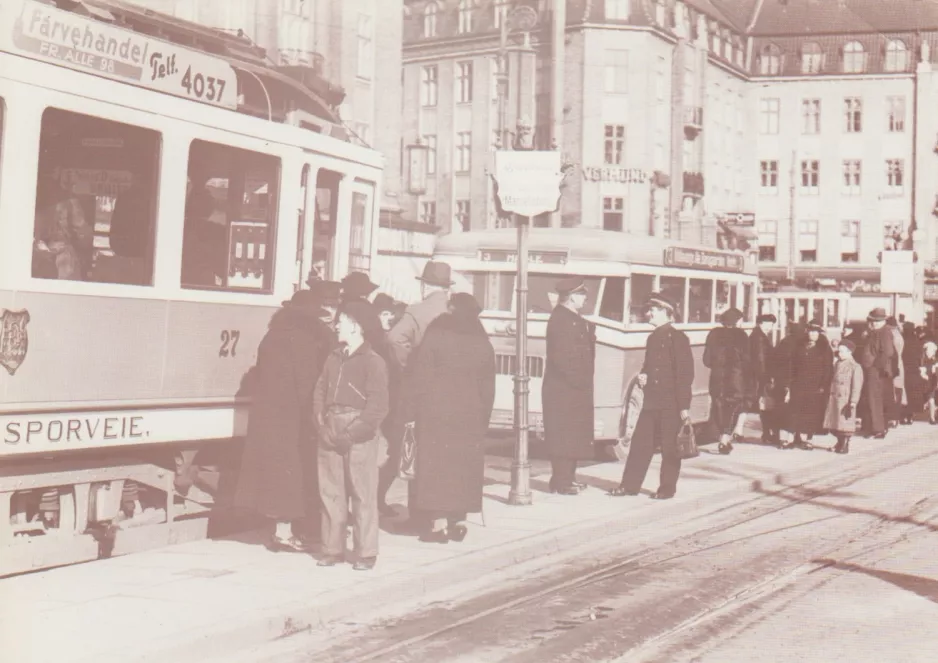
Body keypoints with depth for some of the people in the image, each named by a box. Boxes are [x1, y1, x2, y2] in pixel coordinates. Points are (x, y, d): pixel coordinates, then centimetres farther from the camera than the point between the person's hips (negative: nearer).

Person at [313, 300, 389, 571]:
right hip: (330, 434, 6)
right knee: (330, 492, 8)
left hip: (360, 435, -6)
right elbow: (319, 394, 14)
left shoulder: (373, 361, -5)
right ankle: (332, 549, 17)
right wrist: (322, 424, -1)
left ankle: (365, 553, 4)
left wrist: (352, 433, -13)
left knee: (363, 494, -2)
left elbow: (377, 406, -10)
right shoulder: (333, 359, 14)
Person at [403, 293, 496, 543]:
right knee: (465, 466, 11)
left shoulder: (434, 337, -7)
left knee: (436, 465, 0)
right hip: (471, 416, 4)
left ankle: (440, 523, -4)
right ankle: (459, 522, 13)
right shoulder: (483, 344, 7)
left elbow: (419, 379, -9)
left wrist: (411, 412, -6)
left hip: (436, 413, -4)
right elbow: (488, 388, 11)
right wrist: (483, 419, 17)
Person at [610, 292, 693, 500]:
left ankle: (667, 488, 11)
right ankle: (630, 485, 11)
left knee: (669, 446, 1)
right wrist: (643, 376, 5)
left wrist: (684, 405, -16)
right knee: (640, 442, 6)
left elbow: (685, 373, -12)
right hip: (651, 401, 7)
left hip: (671, 404, -7)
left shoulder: (678, 338, -8)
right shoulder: (653, 338, 15)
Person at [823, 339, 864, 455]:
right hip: (834, 398, 7)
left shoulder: (855, 367, -10)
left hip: (845, 400, -7)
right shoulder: (837, 364, 12)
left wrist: (853, 402, -19)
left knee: (845, 423, -2)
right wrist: (829, 396, 17)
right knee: (834, 423, 10)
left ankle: (845, 445, 11)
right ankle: (840, 443, 26)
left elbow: (856, 387, -13)